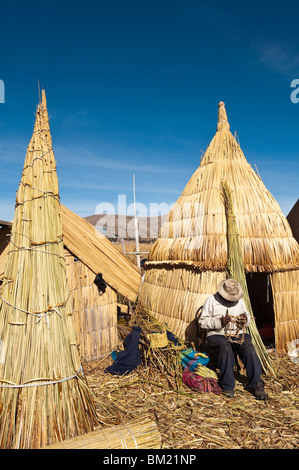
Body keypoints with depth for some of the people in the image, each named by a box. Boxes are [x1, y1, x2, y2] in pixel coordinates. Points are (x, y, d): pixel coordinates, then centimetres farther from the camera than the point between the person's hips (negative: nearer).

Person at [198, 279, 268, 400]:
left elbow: (248, 319, 23)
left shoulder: (240, 301, 15)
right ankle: (227, 387, -23)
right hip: (217, 335, -3)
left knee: (248, 347, -28)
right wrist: (219, 322, -18)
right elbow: (202, 322, -3)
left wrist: (245, 319, -4)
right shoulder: (211, 300, 1)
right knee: (225, 348, -35)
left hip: (237, 334, 4)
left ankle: (256, 385, -20)